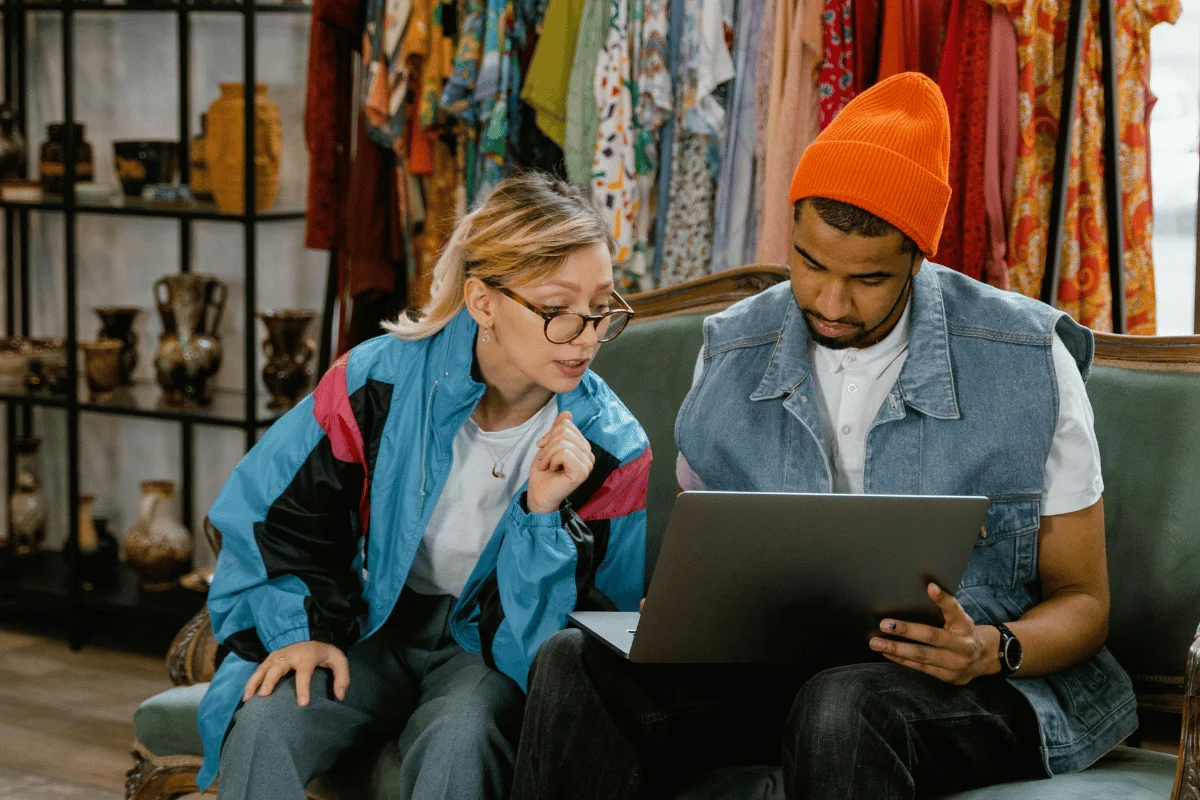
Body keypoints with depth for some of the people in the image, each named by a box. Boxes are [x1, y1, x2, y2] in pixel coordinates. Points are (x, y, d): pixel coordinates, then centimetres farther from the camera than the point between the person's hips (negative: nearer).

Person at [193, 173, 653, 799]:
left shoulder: (613, 448, -13)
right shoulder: (380, 379, -13)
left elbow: (546, 641, -12)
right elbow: (268, 515, 2)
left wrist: (543, 514, -26)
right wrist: (297, 627, -10)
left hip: (484, 652, 0)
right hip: (366, 627, 0)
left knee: (458, 740, -35)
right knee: (263, 726, -31)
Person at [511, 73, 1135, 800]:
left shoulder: (1026, 362, -5)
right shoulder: (731, 356, 4)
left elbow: (1080, 600, 2)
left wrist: (994, 650, -21)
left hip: (963, 685, -3)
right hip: (772, 666, 3)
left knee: (845, 706, -40)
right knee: (576, 663, -24)